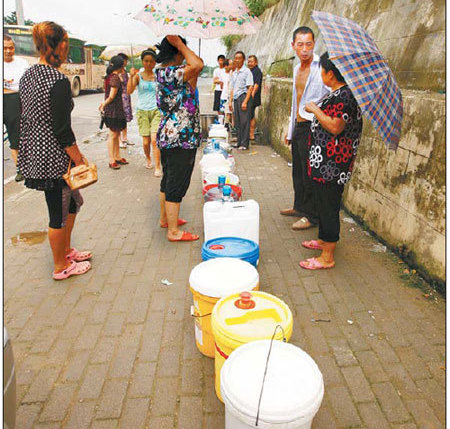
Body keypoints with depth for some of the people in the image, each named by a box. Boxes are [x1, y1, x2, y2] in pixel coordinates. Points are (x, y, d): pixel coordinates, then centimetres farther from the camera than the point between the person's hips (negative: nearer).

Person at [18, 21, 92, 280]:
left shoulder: (27, 75, 9)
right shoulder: (58, 81, -19)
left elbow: (25, 118, 15)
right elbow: (62, 129, -21)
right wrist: (79, 159, -13)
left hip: (34, 152, 9)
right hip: (54, 157, -9)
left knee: (73, 201, 22)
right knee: (59, 212, 5)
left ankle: (65, 250, 37)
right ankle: (61, 267, 22)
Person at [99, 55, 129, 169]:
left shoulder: (110, 76, 15)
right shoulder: (115, 77, -15)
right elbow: (112, 96, -16)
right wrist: (104, 105, -4)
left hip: (116, 110, 9)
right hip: (114, 110, -9)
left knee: (116, 134, 15)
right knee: (113, 134, -4)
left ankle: (117, 157, 25)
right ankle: (111, 161, 2)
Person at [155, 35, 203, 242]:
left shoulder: (165, 72, 13)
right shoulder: (168, 73, -17)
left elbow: (189, 90, 20)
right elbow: (198, 64, -26)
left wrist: (195, 74, 10)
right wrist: (179, 43, -16)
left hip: (169, 135, 11)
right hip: (180, 138, -11)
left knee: (168, 180, 20)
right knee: (177, 184, -3)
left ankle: (165, 218, 36)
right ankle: (173, 231, 6)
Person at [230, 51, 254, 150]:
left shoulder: (247, 71, -3)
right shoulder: (234, 73, 18)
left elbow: (250, 87, -10)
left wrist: (245, 101, -18)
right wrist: (231, 101, 16)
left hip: (243, 96, -7)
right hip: (236, 98, 7)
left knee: (244, 121, -7)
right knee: (237, 122, 8)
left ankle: (244, 144, -5)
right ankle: (239, 141, 17)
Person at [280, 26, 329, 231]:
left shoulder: (321, 67, -12)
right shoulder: (297, 68, 14)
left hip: (312, 128, -8)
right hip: (298, 127, 9)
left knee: (310, 174, -2)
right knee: (298, 171, 17)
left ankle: (311, 215, 10)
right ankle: (300, 206, 32)